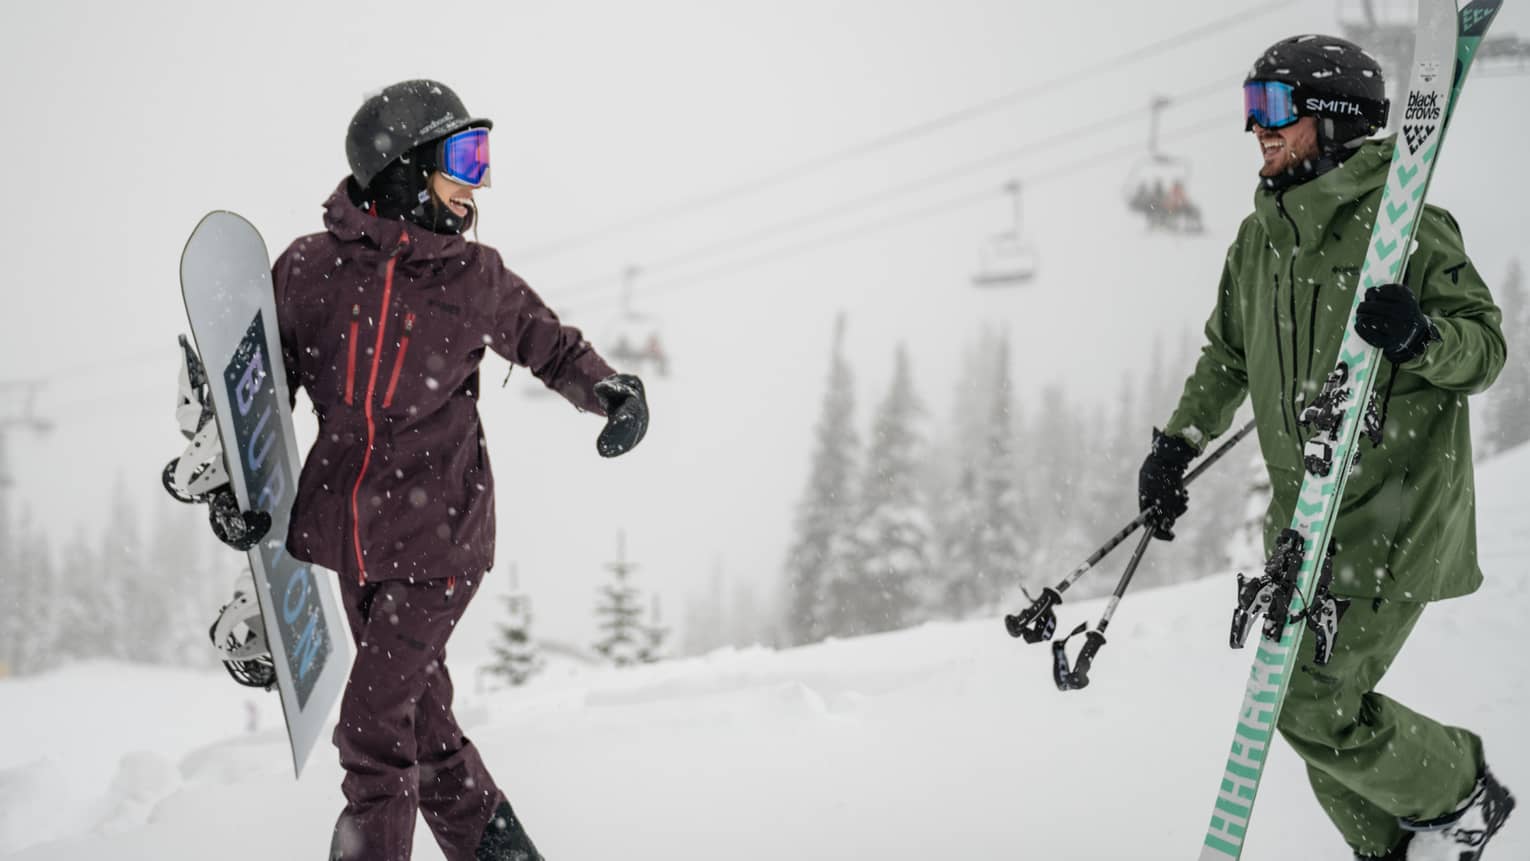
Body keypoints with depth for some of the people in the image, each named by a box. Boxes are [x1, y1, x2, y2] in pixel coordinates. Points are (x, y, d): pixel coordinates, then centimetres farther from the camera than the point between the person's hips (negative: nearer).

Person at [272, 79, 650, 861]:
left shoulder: (474, 278, -4)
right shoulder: (311, 268, -4)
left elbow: (548, 344, 13)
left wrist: (610, 390, -5)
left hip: (436, 537, -3)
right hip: (349, 530, 3)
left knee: (375, 724, -12)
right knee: (419, 715, 15)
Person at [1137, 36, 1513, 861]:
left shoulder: (1405, 225, -12)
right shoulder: (1259, 238, 10)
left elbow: (1486, 347, -10)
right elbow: (1227, 357, 23)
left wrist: (1419, 335, -30)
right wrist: (1178, 443, 15)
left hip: (1394, 514, -7)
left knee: (1315, 706, -11)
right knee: (1313, 708, 7)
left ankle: (1459, 793, 12)